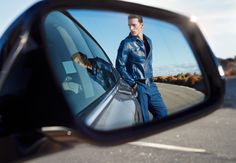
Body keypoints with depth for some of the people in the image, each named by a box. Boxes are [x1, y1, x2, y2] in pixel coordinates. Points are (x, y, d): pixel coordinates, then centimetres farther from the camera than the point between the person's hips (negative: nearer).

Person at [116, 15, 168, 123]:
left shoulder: (148, 41, 12)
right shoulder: (126, 43, -8)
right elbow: (120, 66, -11)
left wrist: (150, 78, 14)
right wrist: (133, 84, -14)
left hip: (150, 85, 7)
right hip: (138, 86, -6)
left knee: (162, 113, 8)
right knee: (144, 119, -3)